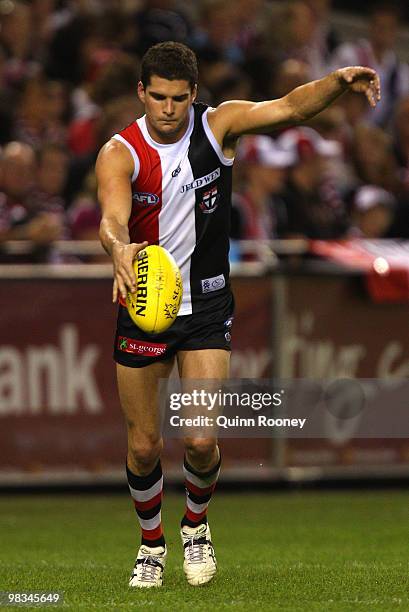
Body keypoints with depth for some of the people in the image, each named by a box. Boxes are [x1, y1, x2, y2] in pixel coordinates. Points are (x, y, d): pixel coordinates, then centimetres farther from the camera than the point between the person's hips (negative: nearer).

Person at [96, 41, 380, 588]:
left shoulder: (218, 125, -6)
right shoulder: (119, 154, -14)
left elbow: (291, 108, -14)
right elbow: (113, 219, -31)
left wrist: (339, 82, -33)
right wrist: (120, 251, -54)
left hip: (206, 306, 1)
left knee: (201, 440, -10)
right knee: (144, 445, 4)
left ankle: (197, 524, 20)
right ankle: (152, 542, 29)